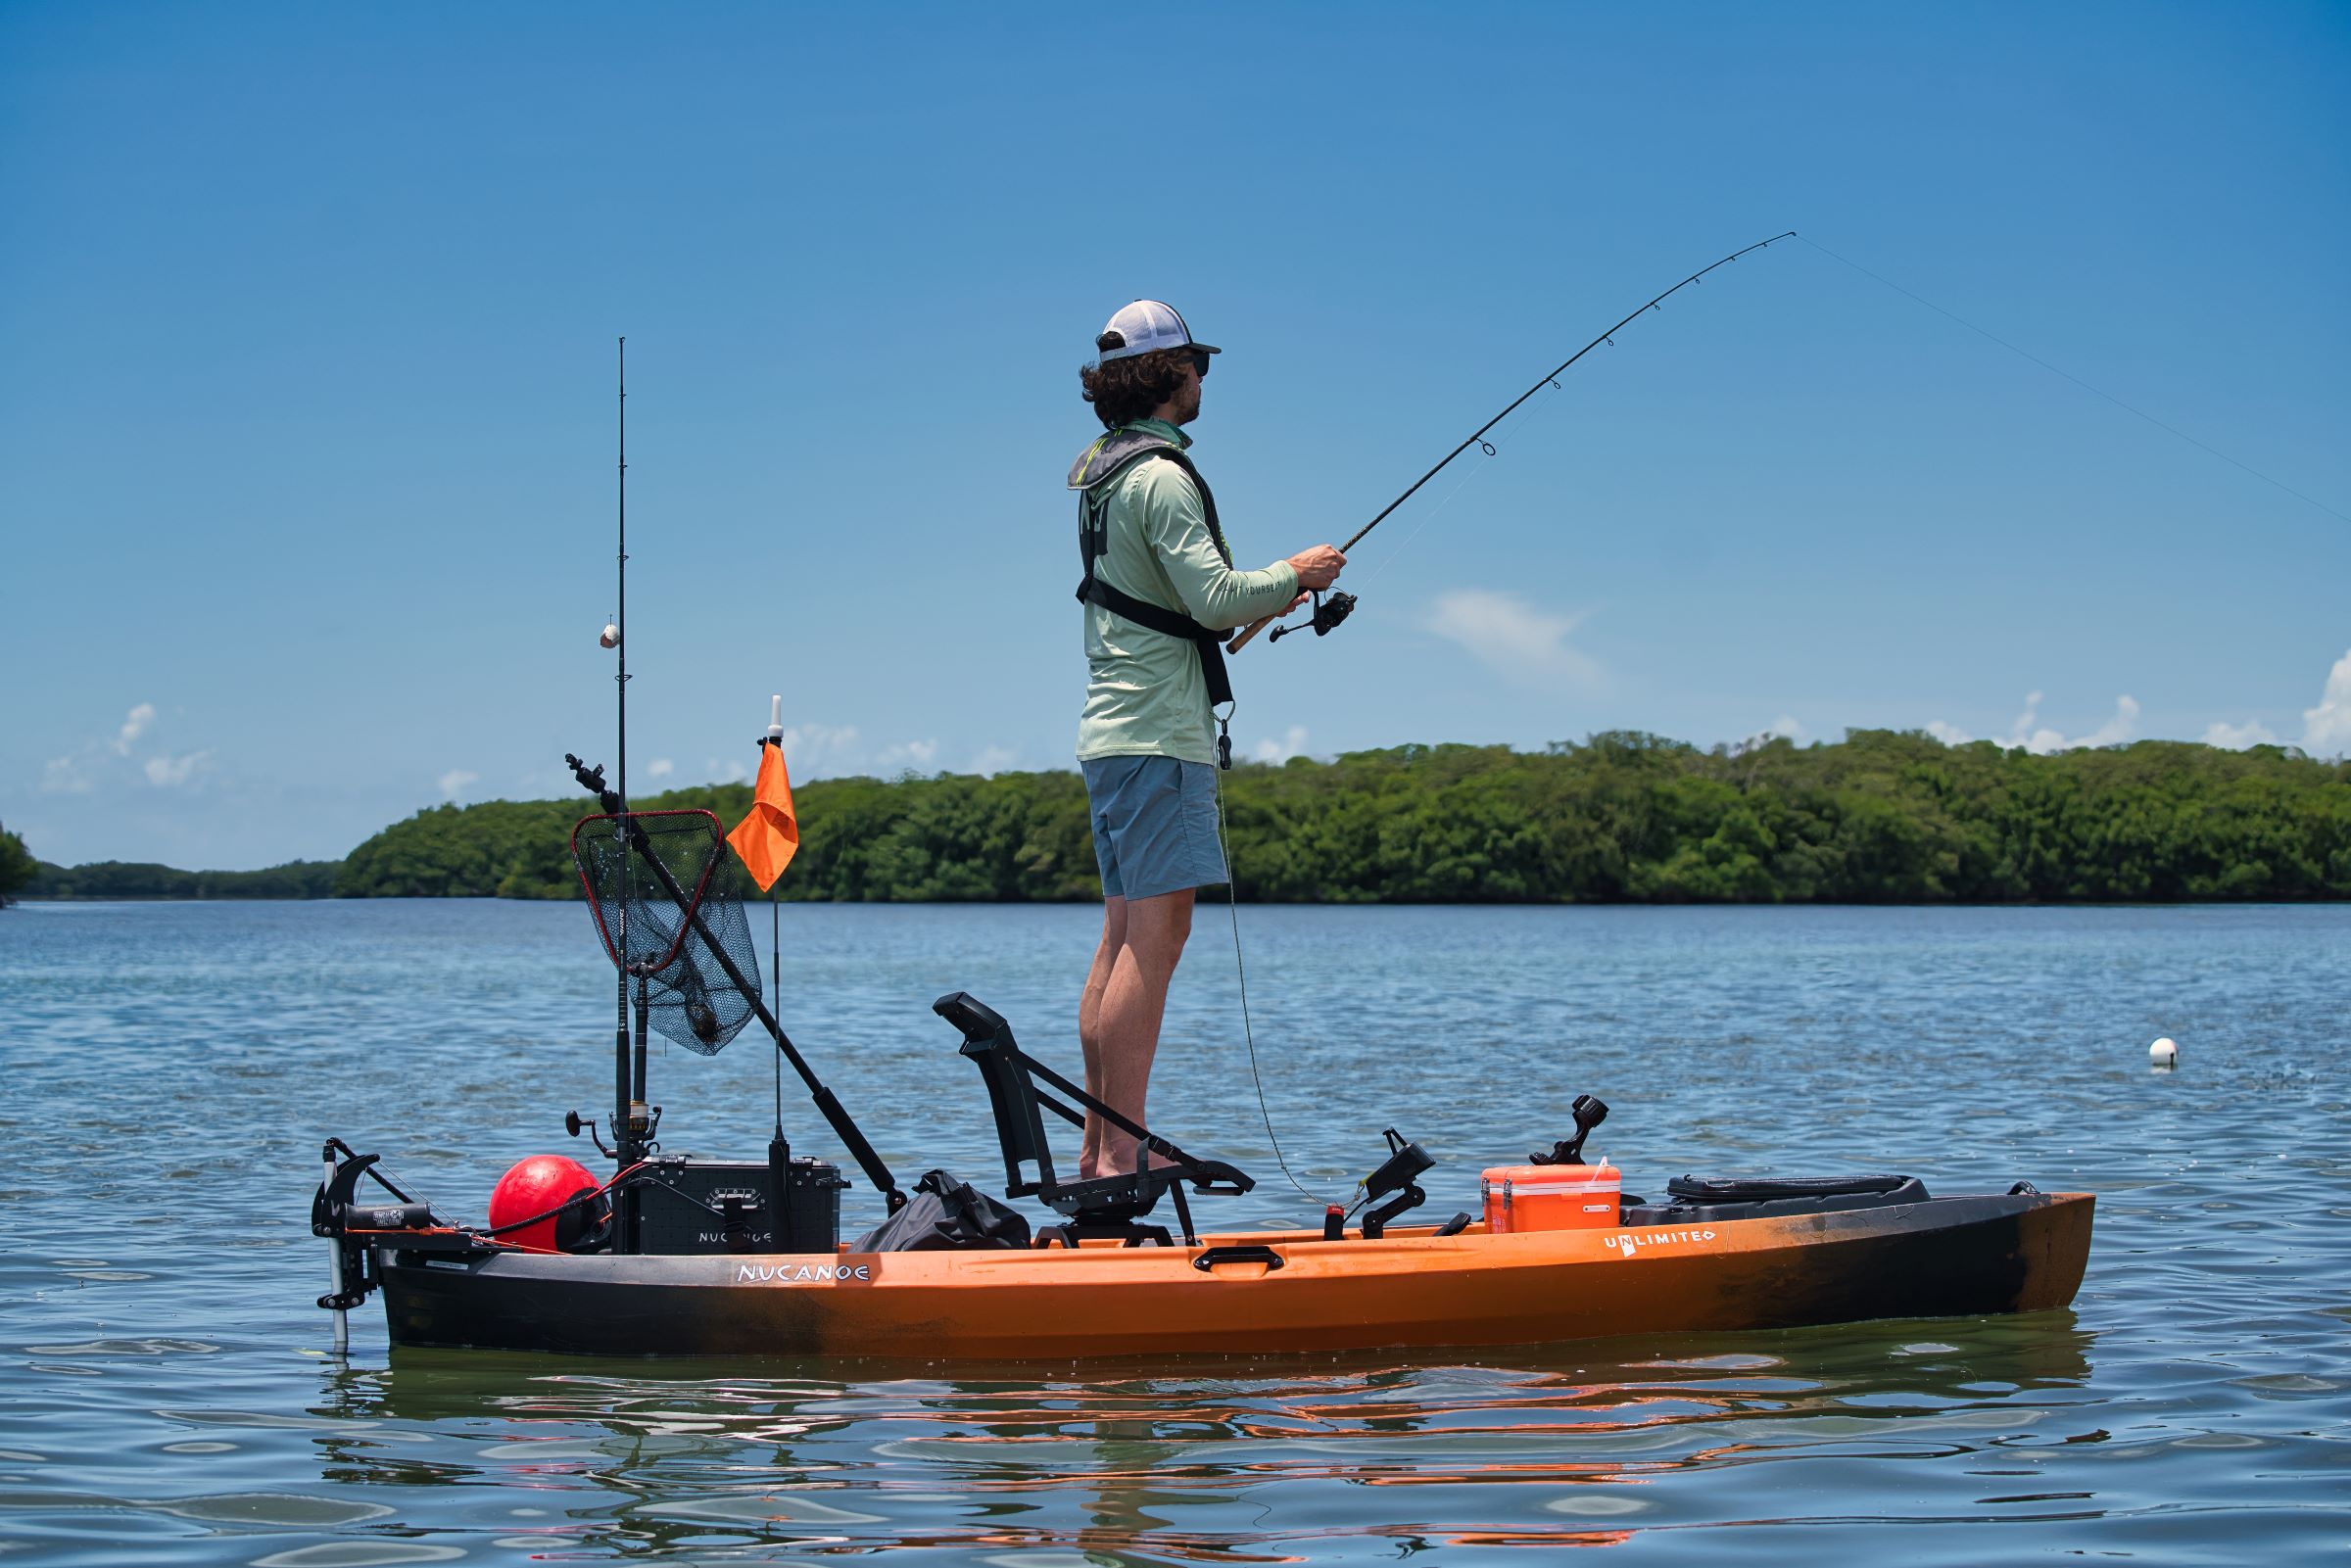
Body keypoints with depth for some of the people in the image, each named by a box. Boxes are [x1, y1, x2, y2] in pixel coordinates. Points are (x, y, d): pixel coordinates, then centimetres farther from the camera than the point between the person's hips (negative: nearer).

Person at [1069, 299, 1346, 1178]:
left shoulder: (1100, 473, 17)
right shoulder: (1161, 475, -12)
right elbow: (1213, 599, -19)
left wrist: (1260, 602, 21)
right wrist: (1292, 576, -3)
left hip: (1111, 732, 10)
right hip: (1160, 733, -10)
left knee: (1122, 938, 9)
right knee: (1154, 938, -11)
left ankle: (1097, 1147, 10)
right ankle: (1122, 1157, -14)